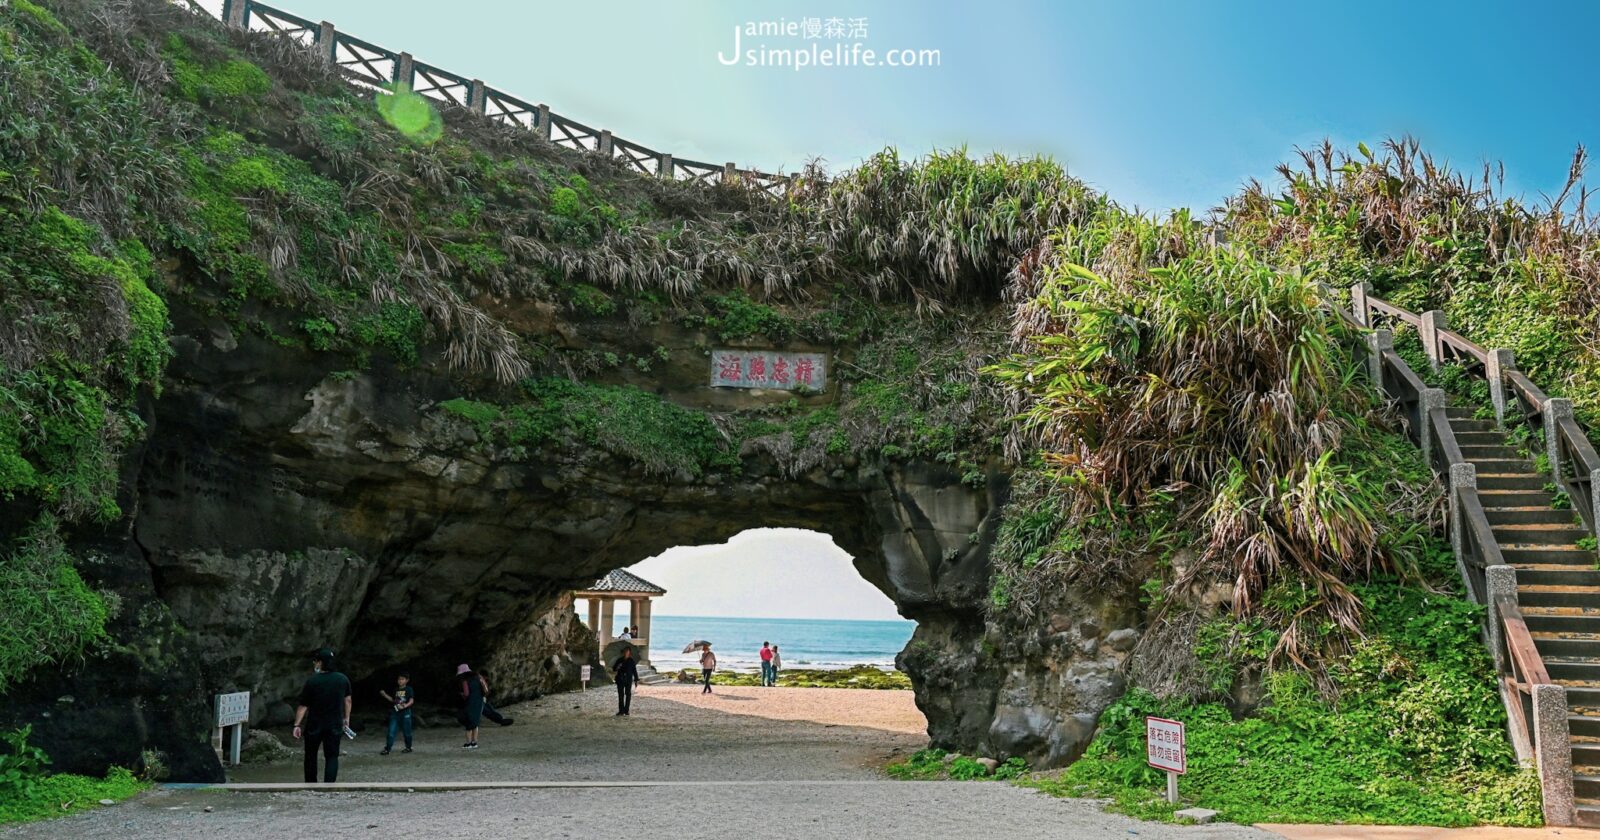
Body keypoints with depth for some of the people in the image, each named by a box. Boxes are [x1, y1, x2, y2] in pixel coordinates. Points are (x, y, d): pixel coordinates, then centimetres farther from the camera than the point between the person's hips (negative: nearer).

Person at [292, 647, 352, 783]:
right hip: (335, 725, 2)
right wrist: (346, 719, 16)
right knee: (332, 757, 5)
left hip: (314, 725, -2)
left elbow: (303, 706, -10)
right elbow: (347, 700, 8)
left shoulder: (312, 681, -11)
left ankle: (311, 785, 22)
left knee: (311, 755, 16)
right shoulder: (343, 679, 0)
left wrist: (297, 725, -6)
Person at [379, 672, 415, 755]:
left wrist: (406, 705, -28)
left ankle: (408, 747, 21)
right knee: (391, 731, -3)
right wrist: (385, 695, 12)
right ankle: (387, 749, -5)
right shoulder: (396, 690, 13)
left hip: (405, 713, -5)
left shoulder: (409, 689, -4)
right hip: (395, 712, 5)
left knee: (406, 731, 6)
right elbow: (393, 700, 20)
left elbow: (411, 701, -11)